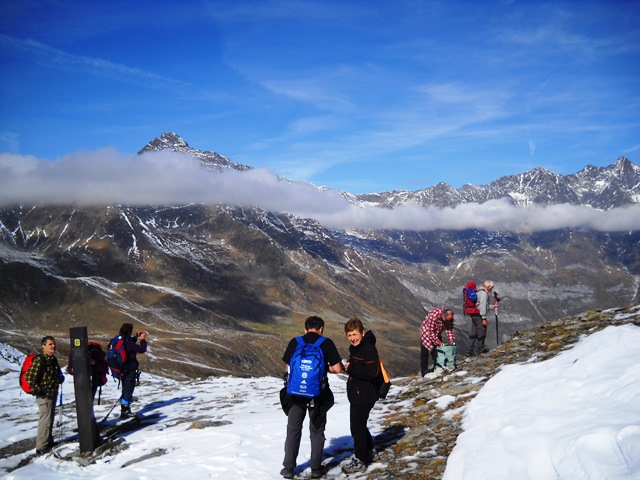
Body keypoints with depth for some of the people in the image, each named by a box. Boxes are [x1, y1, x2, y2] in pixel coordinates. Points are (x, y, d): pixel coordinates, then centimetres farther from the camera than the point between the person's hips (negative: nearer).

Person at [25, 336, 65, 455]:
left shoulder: (53, 359, 10)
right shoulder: (39, 360, -18)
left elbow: (58, 373, 27)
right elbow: (30, 377, -22)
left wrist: (61, 377, 5)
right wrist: (38, 391, -17)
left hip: (52, 394, 9)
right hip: (44, 396, -9)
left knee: (50, 419, 19)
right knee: (45, 420, -5)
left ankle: (49, 441, 33)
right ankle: (41, 447, 2)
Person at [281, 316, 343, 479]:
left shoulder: (294, 342, -1)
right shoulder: (326, 343, -6)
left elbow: (288, 368, 5)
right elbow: (337, 368, -6)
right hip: (318, 394, -1)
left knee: (293, 430, 13)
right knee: (317, 430, 13)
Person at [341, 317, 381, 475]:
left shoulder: (369, 348, -20)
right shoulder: (355, 348, 11)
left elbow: (372, 372, -28)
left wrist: (350, 368, -21)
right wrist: (348, 366, 0)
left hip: (364, 395, -10)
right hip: (357, 394, 10)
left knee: (357, 427, -2)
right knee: (359, 425, 21)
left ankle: (360, 461, 10)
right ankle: (369, 452, 38)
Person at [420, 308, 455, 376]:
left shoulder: (449, 317, -19)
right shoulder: (433, 316, -38)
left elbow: (450, 330, -11)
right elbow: (431, 333, -32)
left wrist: (451, 342, -21)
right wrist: (439, 343, -29)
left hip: (437, 334, 5)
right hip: (427, 333, -5)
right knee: (425, 352, -5)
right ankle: (424, 371, -1)